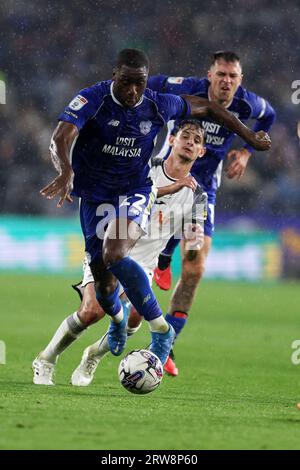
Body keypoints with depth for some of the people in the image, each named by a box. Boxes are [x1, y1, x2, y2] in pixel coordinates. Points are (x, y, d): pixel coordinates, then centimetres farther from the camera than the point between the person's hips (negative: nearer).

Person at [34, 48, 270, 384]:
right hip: (94, 197, 1)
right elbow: (60, 139, -36)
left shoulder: (158, 106, -11)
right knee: (104, 284, 5)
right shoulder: (92, 100, -20)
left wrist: (251, 138, 12)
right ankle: (118, 317, 45)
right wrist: (66, 172, -57)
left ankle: (161, 330, -23)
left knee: (114, 254, -31)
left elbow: (205, 108, 7)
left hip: (136, 194, -1)